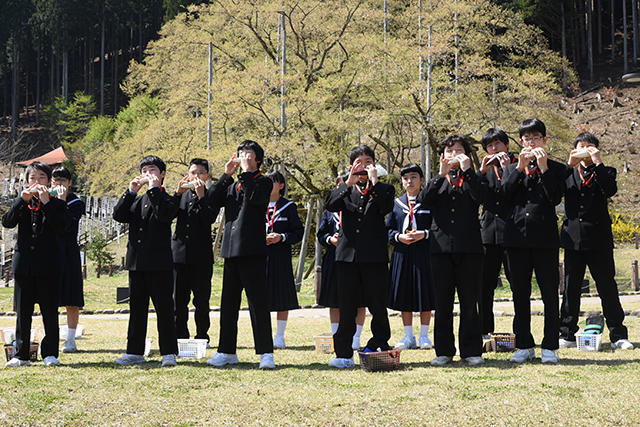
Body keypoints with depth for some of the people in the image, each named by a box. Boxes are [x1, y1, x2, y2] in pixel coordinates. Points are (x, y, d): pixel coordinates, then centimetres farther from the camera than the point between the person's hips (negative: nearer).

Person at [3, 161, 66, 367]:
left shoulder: (56, 204, 5)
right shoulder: (21, 202, 12)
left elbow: (59, 228, -12)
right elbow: (7, 222, -4)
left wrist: (46, 203, -16)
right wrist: (22, 200, -13)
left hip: (48, 266, -2)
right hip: (24, 263, 2)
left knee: (50, 312, 0)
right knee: (23, 312, 6)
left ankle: (50, 353, 7)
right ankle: (21, 355, 11)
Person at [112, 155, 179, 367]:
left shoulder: (168, 199, 1)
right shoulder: (137, 201, 18)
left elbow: (164, 215, -20)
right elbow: (118, 215, 4)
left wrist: (154, 189, -13)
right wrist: (131, 192, -4)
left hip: (159, 263, -6)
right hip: (136, 262, 6)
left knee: (164, 308, -5)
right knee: (137, 308, 11)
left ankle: (169, 352, -1)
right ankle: (135, 352, 18)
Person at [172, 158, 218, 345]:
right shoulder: (182, 194, 14)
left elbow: (210, 218, -13)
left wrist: (201, 196, -18)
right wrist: (178, 193, -9)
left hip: (201, 254, -3)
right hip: (180, 251, 3)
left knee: (201, 299, 0)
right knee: (179, 298, 6)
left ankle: (202, 336, 8)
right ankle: (180, 336, 13)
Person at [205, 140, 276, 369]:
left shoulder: (263, 182, 4)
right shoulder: (231, 185, 21)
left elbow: (255, 197, -17)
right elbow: (211, 200, 6)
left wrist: (246, 172, -9)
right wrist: (227, 175, -1)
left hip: (253, 250, -6)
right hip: (231, 249, 6)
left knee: (258, 302, -7)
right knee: (228, 302, 9)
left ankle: (266, 352, -4)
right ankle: (227, 351, 16)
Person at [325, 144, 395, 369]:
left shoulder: (383, 189, 11)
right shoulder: (345, 190, 17)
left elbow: (386, 208, -10)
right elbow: (330, 206, -3)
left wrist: (374, 181, -11)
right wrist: (349, 183, -11)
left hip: (374, 257, -2)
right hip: (348, 255, 2)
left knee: (378, 306, 0)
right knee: (346, 308, 2)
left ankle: (379, 349, 12)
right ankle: (344, 354, 6)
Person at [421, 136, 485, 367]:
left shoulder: (471, 179, 13)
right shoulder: (437, 181, 16)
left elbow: (481, 197, -9)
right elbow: (424, 200, -4)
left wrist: (467, 169, -9)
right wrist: (442, 174, -10)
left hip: (469, 247, -1)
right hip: (441, 246, 1)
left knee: (469, 302, 1)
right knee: (442, 302, 3)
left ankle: (471, 350, 8)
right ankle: (444, 351, 11)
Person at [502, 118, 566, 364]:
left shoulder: (556, 168, 8)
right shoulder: (512, 169, 16)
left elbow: (555, 198, -8)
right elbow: (505, 194, -1)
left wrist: (543, 169, -11)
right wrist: (520, 168, -9)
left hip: (545, 238, -3)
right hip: (517, 237, 3)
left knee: (549, 294, -2)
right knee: (520, 294, 7)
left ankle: (550, 347, 5)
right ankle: (524, 346, 15)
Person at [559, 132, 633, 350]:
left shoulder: (604, 172, 9)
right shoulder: (569, 172, 14)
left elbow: (610, 191, -12)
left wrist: (597, 162, -13)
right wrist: (570, 166, -10)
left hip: (599, 239, -2)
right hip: (573, 238, 2)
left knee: (607, 286, -1)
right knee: (571, 287, 5)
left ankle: (618, 335, 4)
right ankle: (567, 334, 12)